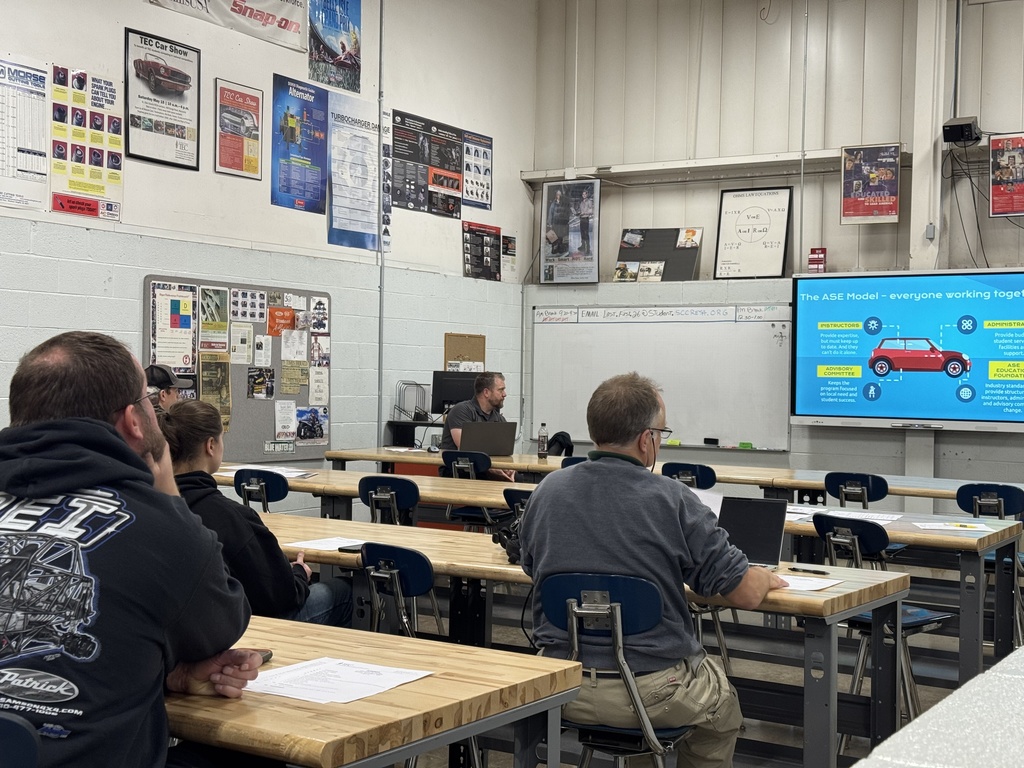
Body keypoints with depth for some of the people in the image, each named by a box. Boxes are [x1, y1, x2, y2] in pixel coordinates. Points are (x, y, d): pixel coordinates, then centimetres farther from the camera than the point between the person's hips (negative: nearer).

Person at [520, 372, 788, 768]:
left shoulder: (547, 491, -4)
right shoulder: (671, 500, -17)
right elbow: (746, 593, -12)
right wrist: (767, 578, 11)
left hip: (559, 690, 5)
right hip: (651, 696, -4)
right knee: (721, 706, 29)